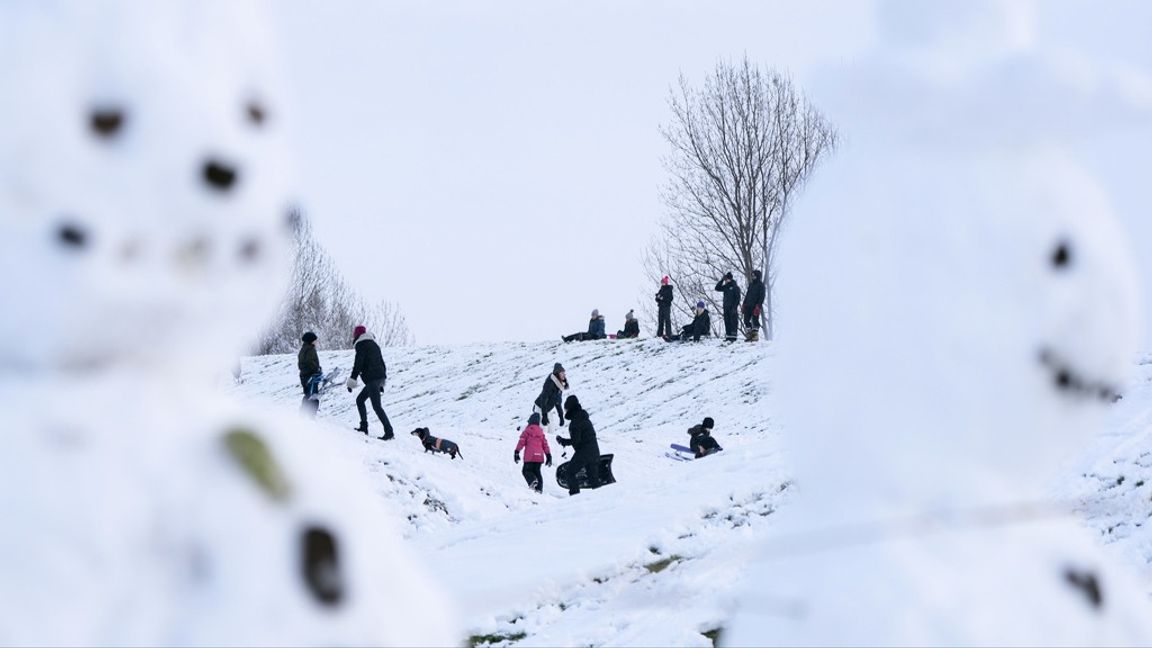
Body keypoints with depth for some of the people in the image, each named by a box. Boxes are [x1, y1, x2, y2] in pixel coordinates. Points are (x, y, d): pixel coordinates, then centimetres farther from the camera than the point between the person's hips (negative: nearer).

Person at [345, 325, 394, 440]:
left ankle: (389, 432, -16)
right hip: (380, 378, 9)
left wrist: (352, 381, -13)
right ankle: (364, 426, 16)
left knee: (377, 406, -11)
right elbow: (382, 362, 23)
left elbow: (358, 364, -13)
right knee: (360, 400, 19)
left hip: (372, 378, -9)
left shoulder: (361, 345, -5)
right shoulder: (374, 344, 21)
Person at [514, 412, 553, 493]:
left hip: (529, 457, -5)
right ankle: (539, 488, 2)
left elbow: (521, 442, -6)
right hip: (539, 456, 5)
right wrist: (548, 456, 18)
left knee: (526, 471, 3)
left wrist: (516, 452, -4)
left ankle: (532, 481, -26)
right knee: (536, 471, 13)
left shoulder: (527, 431, 0)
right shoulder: (541, 432, 15)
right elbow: (545, 444, 15)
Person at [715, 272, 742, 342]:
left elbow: (737, 298, -10)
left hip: (732, 307, -7)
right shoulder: (725, 287, 14)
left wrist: (735, 307, -17)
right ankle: (728, 336, 9)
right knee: (727, 322, 6)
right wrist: (722, 280, 7)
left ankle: (733, 336, -8)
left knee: (733, 322, -7)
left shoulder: (735, 287, -6)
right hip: (726, 307, 7)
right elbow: (717, 288, 15)